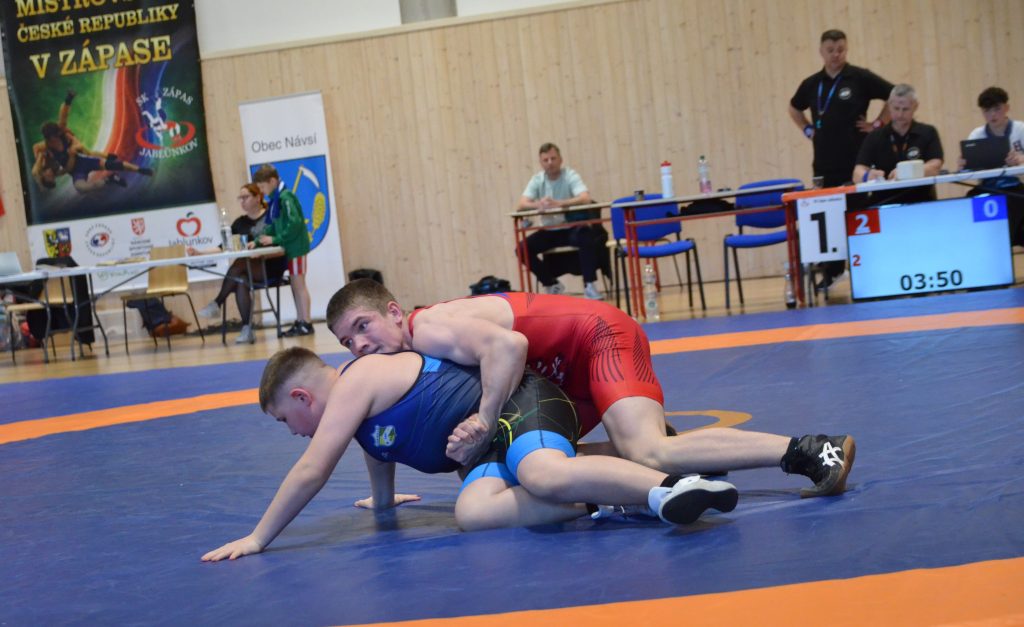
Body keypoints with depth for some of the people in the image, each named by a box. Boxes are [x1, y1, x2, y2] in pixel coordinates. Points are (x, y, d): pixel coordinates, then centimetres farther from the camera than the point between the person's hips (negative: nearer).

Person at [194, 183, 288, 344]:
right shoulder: (240, 222, 15)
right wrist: (200, 253, -2)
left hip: (271, 266, -4)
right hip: (249, 268, 4)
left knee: (239, 265, -32)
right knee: (241, 281, -31)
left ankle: (217, 303, -20)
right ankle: (247, 330, -30)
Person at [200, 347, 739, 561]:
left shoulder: (357, 381, -13)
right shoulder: (357, 404, 18)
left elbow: (310, 473, -16)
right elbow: (378, 455, 40)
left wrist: (257, 538, -9)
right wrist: (383, 503, 57)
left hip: (521, 406, -9)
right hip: (491, 443, 9)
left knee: (546, 477, -41)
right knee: (472, 512, -22)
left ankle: (674, 486, -41)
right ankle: (600, 502, -22)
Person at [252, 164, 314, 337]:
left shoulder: (285, 197, -15)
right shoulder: (275, 200, 12)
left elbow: (294, 223, -23)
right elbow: (271, 226, 13)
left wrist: (275, 239, -20)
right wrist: (258, 240, 1)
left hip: (296, 246, -9)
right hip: (289, 247, 9)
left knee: (299, 284, -5)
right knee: (295, 285, 12)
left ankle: (306, 323, -1)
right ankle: (300, 322, 18)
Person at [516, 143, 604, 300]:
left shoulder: (570, 175, -11)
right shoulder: (537, 180, -2)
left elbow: (586, 198, -27)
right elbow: (522, 204, -14)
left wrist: (559, 203, -43)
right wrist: (538, 205, -38)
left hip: (572, 228, -4)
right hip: (549, 231, 4)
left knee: (588, 238, -35)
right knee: (522, 249, -16)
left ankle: (589, 286, -24)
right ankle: (551, 284, 3)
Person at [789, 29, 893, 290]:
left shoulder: (860, 78, -3)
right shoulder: (811, 84, 9)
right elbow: (794, 108, 28)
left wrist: (877, 123, -3)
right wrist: (807, 129, 14)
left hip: (857, 160, -4)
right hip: (824, 163, 4)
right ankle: (831, 272, 18)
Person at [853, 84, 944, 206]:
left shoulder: (928, 133, 9)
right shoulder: (875, 137, 10)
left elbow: (934, 167, -6)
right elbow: (858, 173, -2)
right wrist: (867, 176, -26)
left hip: (920, 202, -1)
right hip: (883, 204, 1)